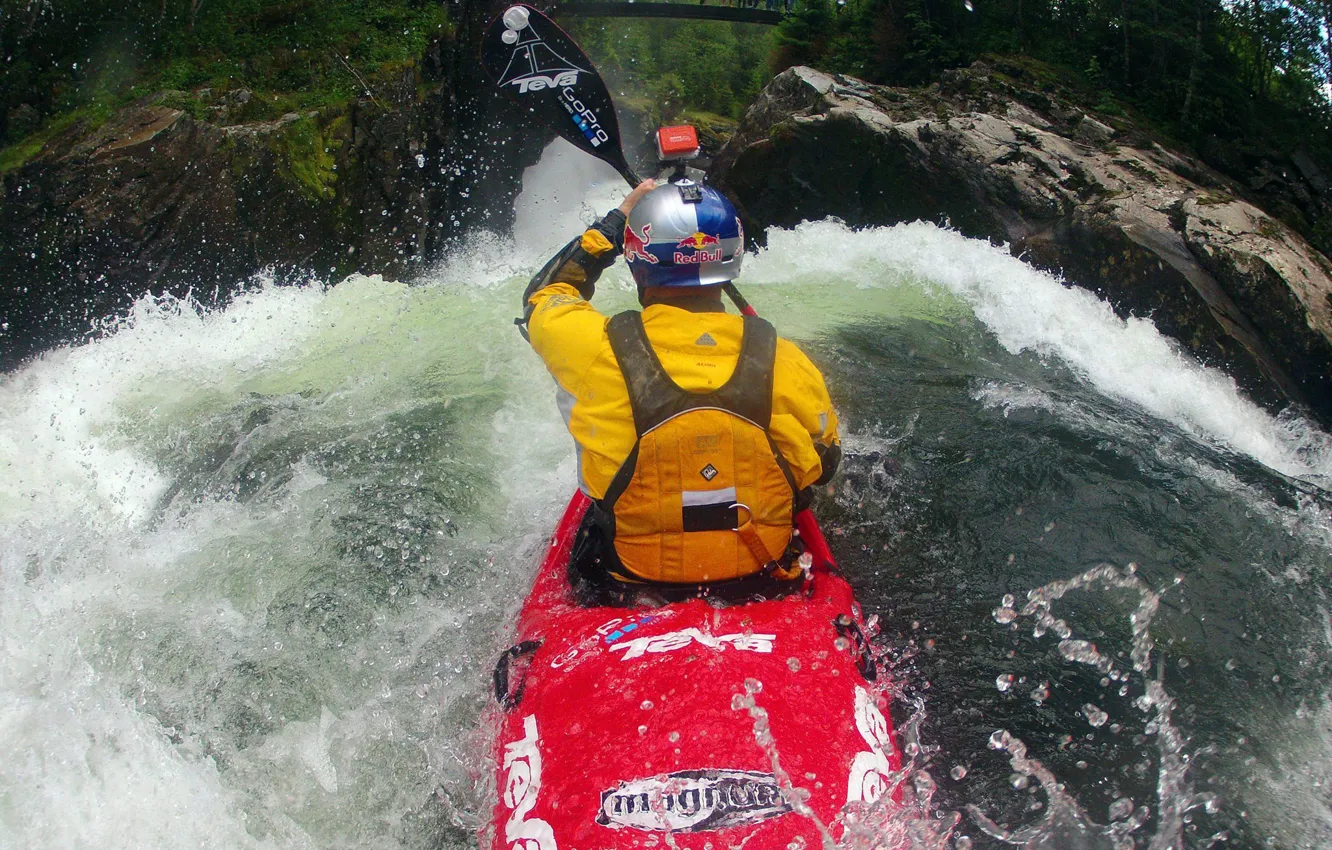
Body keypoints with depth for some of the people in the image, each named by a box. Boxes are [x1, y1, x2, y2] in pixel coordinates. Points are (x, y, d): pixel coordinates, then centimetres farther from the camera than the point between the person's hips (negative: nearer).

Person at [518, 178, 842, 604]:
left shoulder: (595, 349, -18)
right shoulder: (785, 365, -16)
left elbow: (543, 296, 6)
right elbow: (822, 466, 2)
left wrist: (615, 220, 14)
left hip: (625, 592, -1)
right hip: (762, 588, 1)